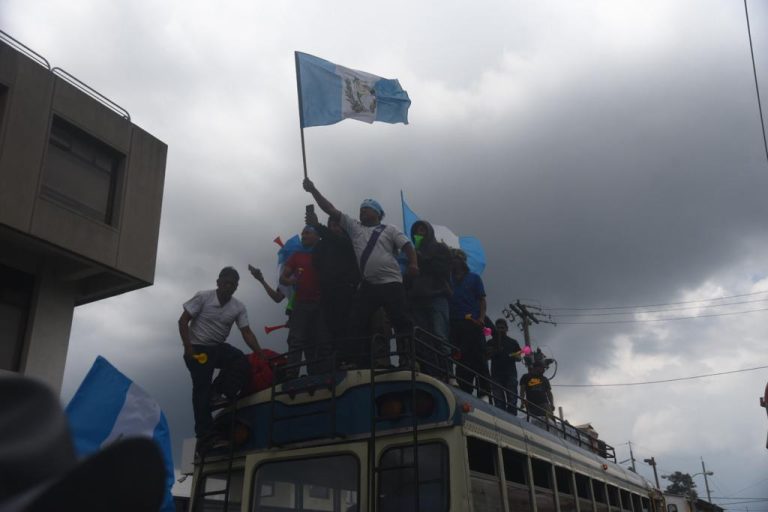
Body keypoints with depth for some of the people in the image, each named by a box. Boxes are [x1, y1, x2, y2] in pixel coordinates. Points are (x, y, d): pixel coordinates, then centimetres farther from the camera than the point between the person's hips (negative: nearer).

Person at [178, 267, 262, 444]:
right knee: (201, 389, -8)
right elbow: (183, 321, -10)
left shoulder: (239, 307, -2)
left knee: (243, 363, -23)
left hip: (219, 348, 4)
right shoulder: (203, 297, -12)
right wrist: (188, 348, -17)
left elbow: (246, 332, -5)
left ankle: (218, 392, -6)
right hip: (198, 348, -4)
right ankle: (205, 434, -2)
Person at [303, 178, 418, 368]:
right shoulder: (354, 227, 18)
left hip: (391, 283, -4)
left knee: (402, 323, -9)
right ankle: (361, 365, 10)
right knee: (357, 325, 2)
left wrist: (413, 263, -20)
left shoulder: (389, 230, 10)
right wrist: (313, 190, 8)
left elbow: (407, 246, 0)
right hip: (367, 286, 4)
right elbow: (331, 210, 14)